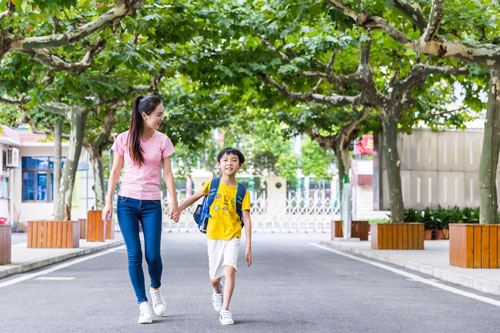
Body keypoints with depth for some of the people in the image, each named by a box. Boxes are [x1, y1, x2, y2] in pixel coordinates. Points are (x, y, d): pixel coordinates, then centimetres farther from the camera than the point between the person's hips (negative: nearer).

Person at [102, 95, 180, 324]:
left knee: (152, 256, -6)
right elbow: (115, 172, 5)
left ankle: (155, 290, 25)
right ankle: (143, 305, 4)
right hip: (127, 202, 0)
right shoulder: (124, 139, -1)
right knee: (134, 255, -5)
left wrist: (175, 203, -1)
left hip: (151, 204, 0)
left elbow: (167, 174, 3)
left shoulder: (162, 141, 1)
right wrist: (108, 202, 1)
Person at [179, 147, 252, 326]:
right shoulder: (212, 184, -1)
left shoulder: (242, 191, -3)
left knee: (230, 269, -21)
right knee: (215, 278, 9)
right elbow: (195, 197, 15)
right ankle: (217, 292, 46)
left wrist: (248, 247, -8)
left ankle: (225, 310, -12)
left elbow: (246, 219, -4)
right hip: (214, 236, 1)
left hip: (232, 237, -1)